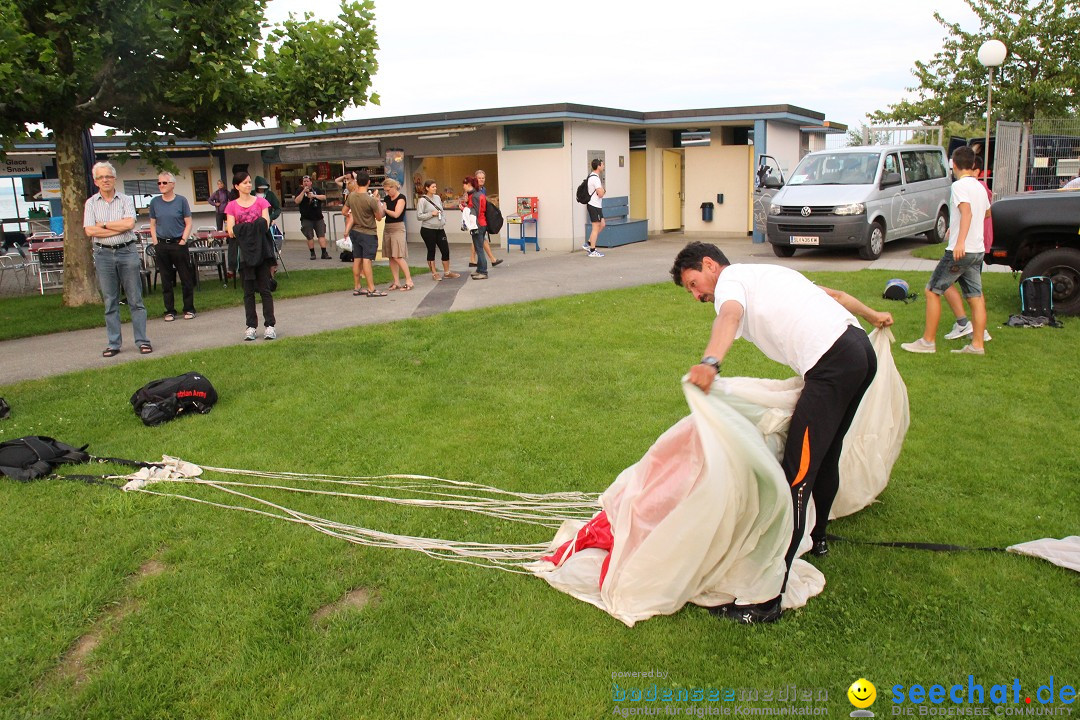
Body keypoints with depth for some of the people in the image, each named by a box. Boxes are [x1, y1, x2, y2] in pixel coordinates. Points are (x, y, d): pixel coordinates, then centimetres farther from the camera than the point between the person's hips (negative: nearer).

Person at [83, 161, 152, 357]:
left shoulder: (126, 200, 3)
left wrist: (104, 225, -7)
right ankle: (114, 343, 13)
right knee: (110, 302, 6)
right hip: (103, 255, 1)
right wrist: (119, 228, -9)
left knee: (135, 300, 2)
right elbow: (89, 231, -6)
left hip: (127, 252, -1)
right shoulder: (91, 203, 6)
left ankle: (142, 340, 7)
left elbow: (129, 223, -13)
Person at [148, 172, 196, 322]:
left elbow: (188, 223, 0)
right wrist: (156, 243, 0)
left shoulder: (181, 200, -1)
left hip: (178, 244, -2)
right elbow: (153, 225, 11)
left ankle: (189, 309, 12)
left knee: (186, 278, 1)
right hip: (161, 246, 3)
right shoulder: (155, 202, 6)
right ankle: (170, 311, 14)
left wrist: (183, 241, -9)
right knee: (166, 280, 7)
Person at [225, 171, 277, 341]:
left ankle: (270, 325, 3)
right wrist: (245, 231, -18)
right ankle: (251, 326, 9)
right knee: (248, 290, 5)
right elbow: (231, 231, -2)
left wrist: (255, 230, -19)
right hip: (244, 250, 1)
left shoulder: (261, 201, 6)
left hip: (261, 249, -1)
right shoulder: (232, 206, 7)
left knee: (265, 289, 1)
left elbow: (265, 225, -4)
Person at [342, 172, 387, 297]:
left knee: (357, 259, 10)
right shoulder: (371, 200, -20)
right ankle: (371, 289, -8)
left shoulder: (351, 196, -2)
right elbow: (379, 217, -9)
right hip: (368, 233, -6)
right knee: (366, 260, -9)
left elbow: (344, 212, 12)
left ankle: (356, 288, 16)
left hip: (355, 231, 6)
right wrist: (378, 202, 4)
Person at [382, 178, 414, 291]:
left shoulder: (401, 198, -7)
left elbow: (396, 214, -17)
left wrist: (385, 209, -5)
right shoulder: (387, 198, 14)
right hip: (387, 228, 7)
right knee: (391, 257, 5)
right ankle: (396, 283, 9)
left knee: (398, 257, -13)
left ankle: (409, 281, -8)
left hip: (397, 228, -7)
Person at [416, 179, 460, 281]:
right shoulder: (422, 200, -8)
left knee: (445, 250, 4)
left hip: (440, 229, 6)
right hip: (428, 230, -6)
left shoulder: (437, 197, 10)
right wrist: (431, 214, -18)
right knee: (431, 251, 3)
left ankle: (447, 272, 17)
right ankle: (434, 273, 14)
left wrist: (443, 221, 7)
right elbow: (419, 216, -12)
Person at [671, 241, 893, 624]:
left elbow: (730, 315, -24)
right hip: (861, 348, 10)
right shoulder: (765, 275, 28)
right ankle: (816, 538, 48)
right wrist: (873, 316, 53)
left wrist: (709, 362, -43)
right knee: (826, 456, 27)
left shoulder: (730, 279, 2)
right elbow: (835, 294, 36)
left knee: (797, 475, -13)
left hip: (831, 362, -10)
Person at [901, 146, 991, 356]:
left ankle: (928, 342, 0)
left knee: (932, 291, -1)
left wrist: (960, 242, -39)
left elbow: (967, 212, -27)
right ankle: (977, 345, 10)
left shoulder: (959, 185, -11)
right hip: (977, 251, 9)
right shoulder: (980, 187, 16)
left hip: (960, 251, -9)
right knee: (976, 297, 8)